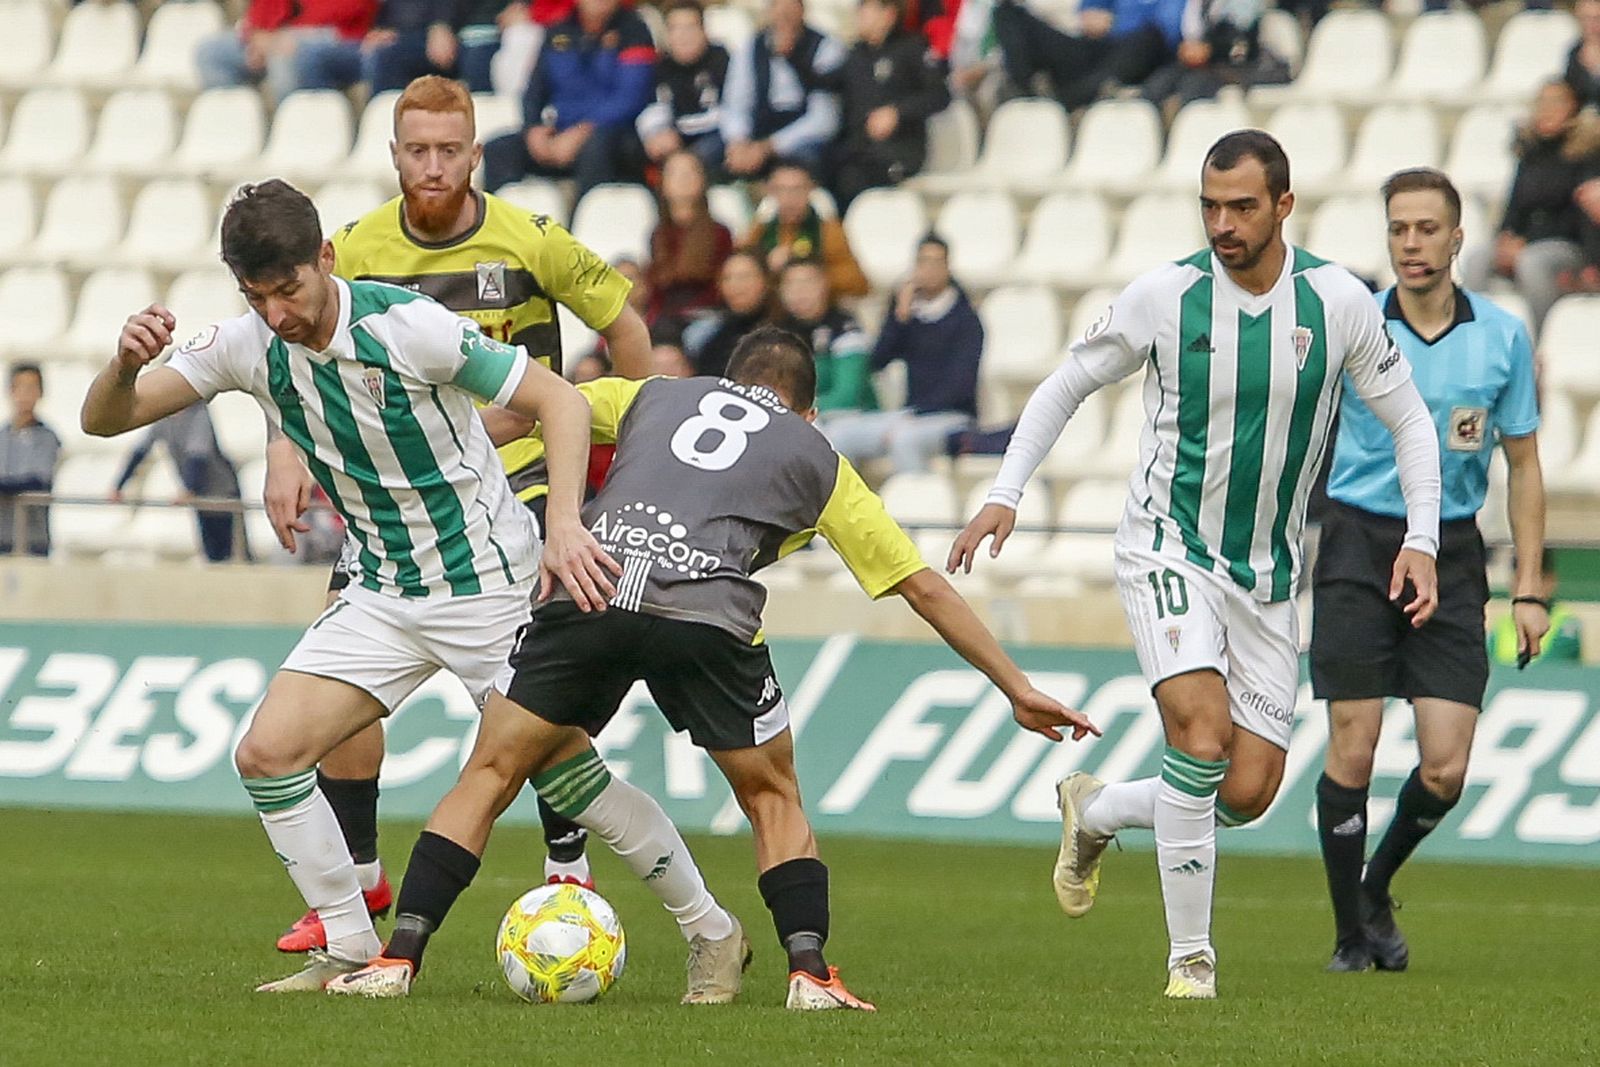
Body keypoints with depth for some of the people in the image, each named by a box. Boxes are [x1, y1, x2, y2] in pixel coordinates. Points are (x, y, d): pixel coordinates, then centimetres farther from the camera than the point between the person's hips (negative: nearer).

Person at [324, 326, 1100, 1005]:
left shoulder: (653, 397, 33)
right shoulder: (816, 458, 28)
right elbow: (923, 587, 28)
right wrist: (1017, 689, 34)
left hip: (586, 588, 1)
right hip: (708, 618, -1)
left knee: (490, 775, 13)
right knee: (773, 799, 20)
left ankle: (397, 959, 3)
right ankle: (809, 972, 4)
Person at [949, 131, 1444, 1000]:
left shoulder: (1339, 303, -6)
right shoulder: (1164, 296, -9)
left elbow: (1409, 421, 5)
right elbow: (1068, 384, 5)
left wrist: (1421, 540, -6)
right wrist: (1005, 493, -3)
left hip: (1268, 574, 3)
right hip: (1169, 547, -3)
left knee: (1249, 792, -2)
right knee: (1201, 735, -24)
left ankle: (1094, 813, 28)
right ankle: (1190, 959, -14)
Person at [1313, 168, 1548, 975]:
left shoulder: (1502, 338, 2)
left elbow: (1523, 464, 8)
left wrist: (1528, 590, 4)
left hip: (1451, 553, 2)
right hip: (1358, 545, -1)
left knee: (1445, 770, -5)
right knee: (1352, 751, -5)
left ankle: (1376, 890, 23)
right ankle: (1353, 934, 10)